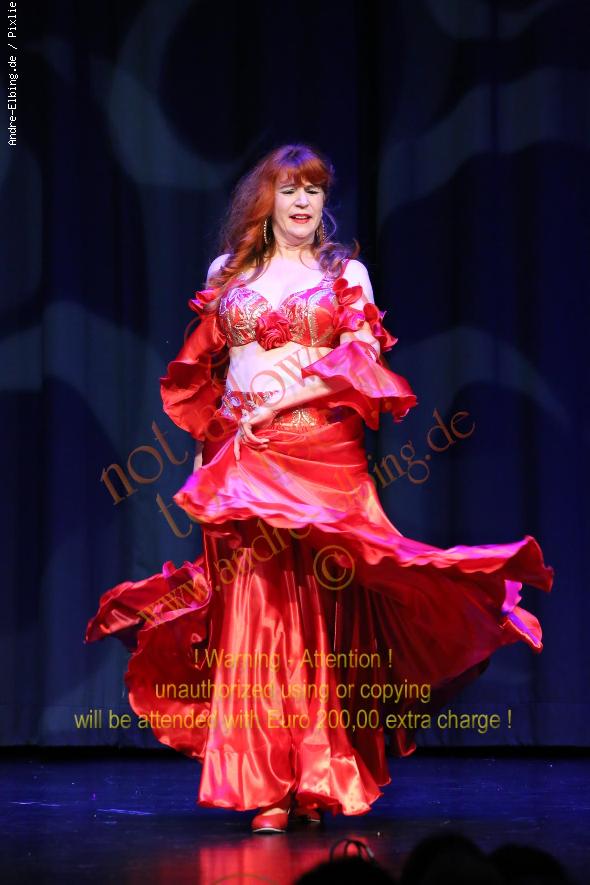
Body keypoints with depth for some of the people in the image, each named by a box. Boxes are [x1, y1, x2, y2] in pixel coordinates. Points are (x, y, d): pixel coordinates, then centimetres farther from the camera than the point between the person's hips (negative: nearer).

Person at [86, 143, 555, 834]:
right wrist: (207, 435, 8)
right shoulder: (229, 274, 15)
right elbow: (199, 370, 19)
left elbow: (363, 358, -3)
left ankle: (317, 782, 2)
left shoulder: (345, 273, 9)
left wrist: (281, 398, -12)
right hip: (244, 463, 2)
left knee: (322, 614, -4)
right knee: (252, 613, -4)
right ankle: (268, 789, -4)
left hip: (322, 456, -2)